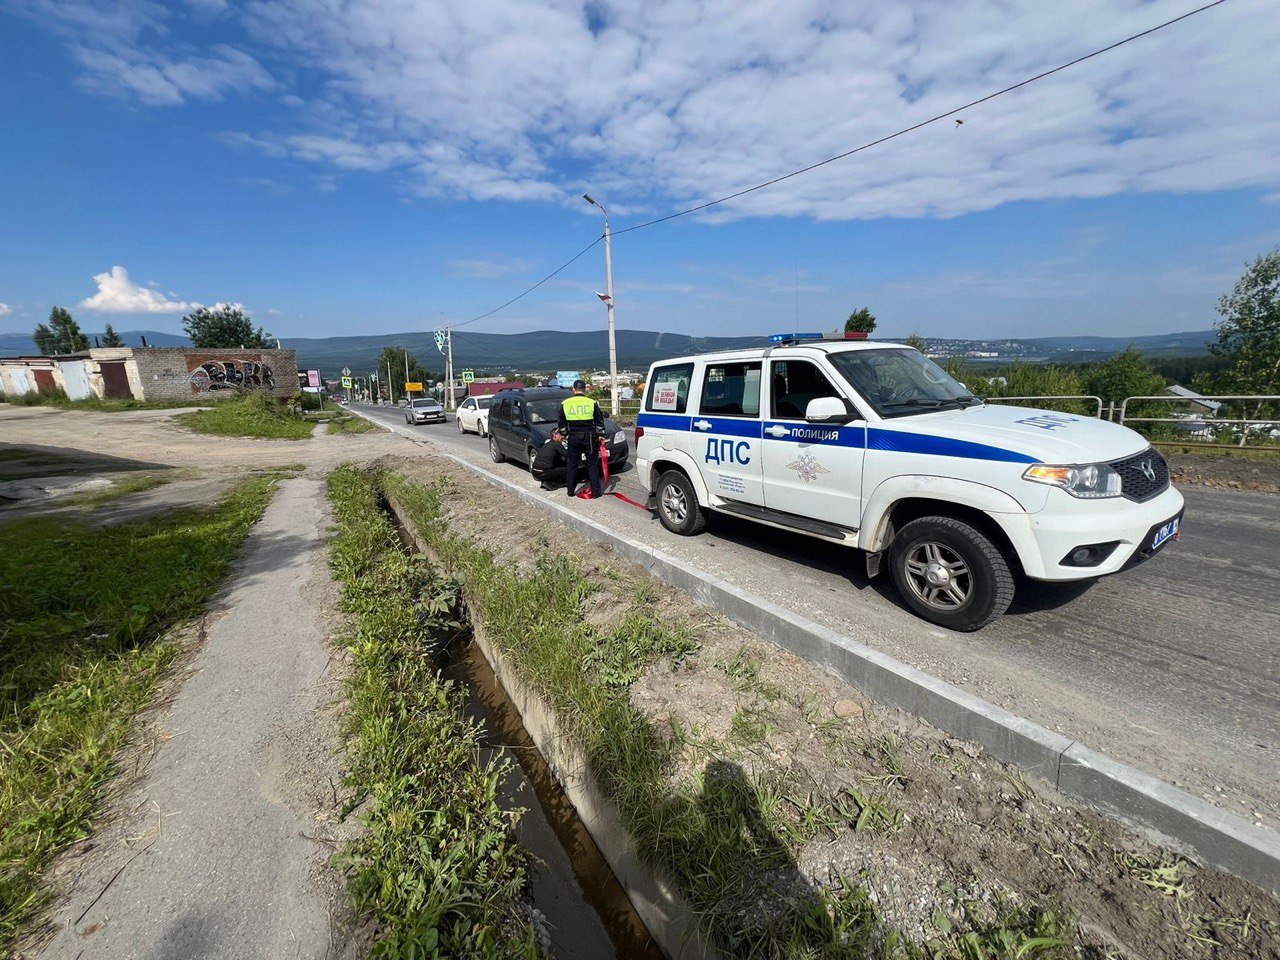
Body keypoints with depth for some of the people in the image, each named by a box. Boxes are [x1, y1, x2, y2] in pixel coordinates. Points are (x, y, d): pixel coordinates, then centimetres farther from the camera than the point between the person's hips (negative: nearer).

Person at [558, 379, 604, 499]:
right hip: (589, 437, -2)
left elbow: (562, 424, 10)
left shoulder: (565, 404, 2)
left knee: (572, 465, 11)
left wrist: (563, 435, 23)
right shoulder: (592, 403, -3)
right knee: (592, 464, 4)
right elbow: (599, 422, 2)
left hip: (573, 438, 2)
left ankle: (570, 490, 16)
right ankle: (596, 491, 5)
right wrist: (601, 435, 11)